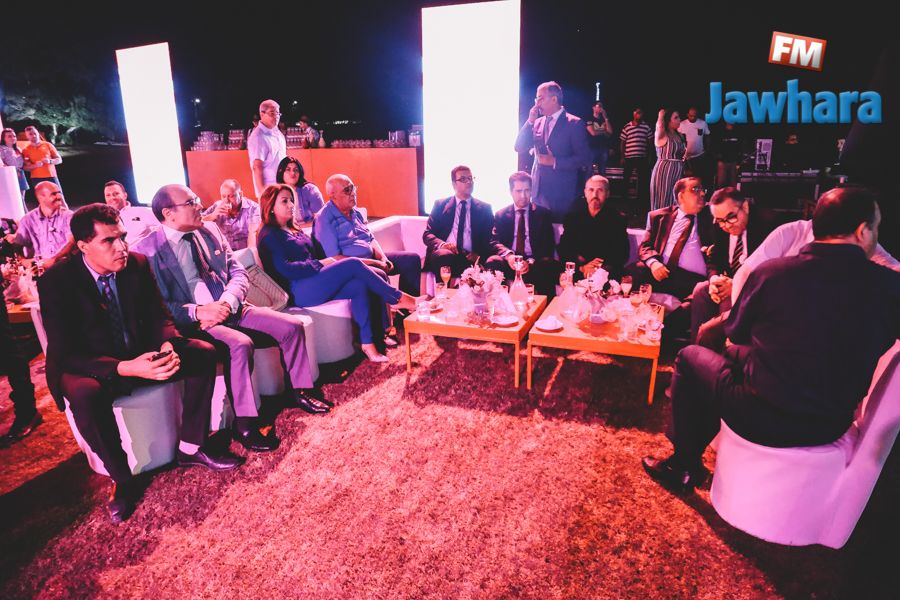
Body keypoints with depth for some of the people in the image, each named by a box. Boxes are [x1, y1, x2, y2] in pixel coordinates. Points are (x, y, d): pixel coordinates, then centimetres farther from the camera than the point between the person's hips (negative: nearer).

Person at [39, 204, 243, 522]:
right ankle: (122, 480, -15)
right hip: (90, 366, -4)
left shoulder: (137, 264, -7)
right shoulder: (55, 281, -18)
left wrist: (168, 346, -25)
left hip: (139, 354, 4)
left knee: (203, 352, -17)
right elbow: (65, 355, -21)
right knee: (84, 393, -38)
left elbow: (159, 316, 0)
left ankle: (191, 448, -5)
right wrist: (125, 368, -38)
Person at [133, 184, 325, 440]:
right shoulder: (147, 251, -4)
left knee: (292, 326, -10)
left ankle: (300, 392, 10)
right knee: (240, 344, -34)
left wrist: (228, 302, -10)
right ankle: (244, 425, -21)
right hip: (193, 323, -6)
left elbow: (238, 273, 9)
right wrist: (197, 312, -23)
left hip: (232, 310, 6)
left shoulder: (210, 231, 12)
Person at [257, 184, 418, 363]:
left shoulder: (294, 230, 27)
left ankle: (368, 344, -23)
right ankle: (398, 299, -10)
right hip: (299, 291, -9)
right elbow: (285, 269, -14)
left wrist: (326, 261, 2)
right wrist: (319, 264, -11)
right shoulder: (269, 235, -1)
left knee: (359, 285, -17)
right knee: (354, 264, -21)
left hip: (312, 282, 9)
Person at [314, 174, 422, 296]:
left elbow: (371, 239, 18)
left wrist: (383, 258, -5)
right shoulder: (324, 219, -12)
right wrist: (373, 263, -20)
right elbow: (334, 258, -19)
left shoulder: (355, 212, 13)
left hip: (372, 257, 9)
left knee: (412, 259, 0)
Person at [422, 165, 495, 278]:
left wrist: (479, 254, -12)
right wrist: (442, 244, -13)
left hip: (470, 258, 0)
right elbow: (427, 234, 9)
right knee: (444, 256, -35)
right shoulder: (440, 205, 13)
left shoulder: (485, 208, 15)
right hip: (445, 254, 1)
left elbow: (490, 239, 10)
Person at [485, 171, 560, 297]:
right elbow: (495, 241, 4)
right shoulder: (501, 214, 15)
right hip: (509, 262, 0)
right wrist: (508, 255, -20)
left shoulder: (543, 213, 12)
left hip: (535, 263, 0)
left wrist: (531, 262, -17)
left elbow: (549, 244, 3)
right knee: (492, 263, -32)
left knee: (551, 265, -33)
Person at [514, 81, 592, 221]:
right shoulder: (537, 122, 11)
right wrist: (530, 121, -4)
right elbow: (519, 148, 4)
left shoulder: (574, 123, -5)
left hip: (562, 192, -4)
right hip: (539, 190, 5)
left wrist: (555, 162, -14)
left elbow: (584, 158, -8)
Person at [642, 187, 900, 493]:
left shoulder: (770, 271, -13)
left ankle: (684, 466, 29)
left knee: (689, 356, 20)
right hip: (829, 427, 4)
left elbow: (735, 332, 4)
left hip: (761, 418, -4)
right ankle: (688, 457, 40)